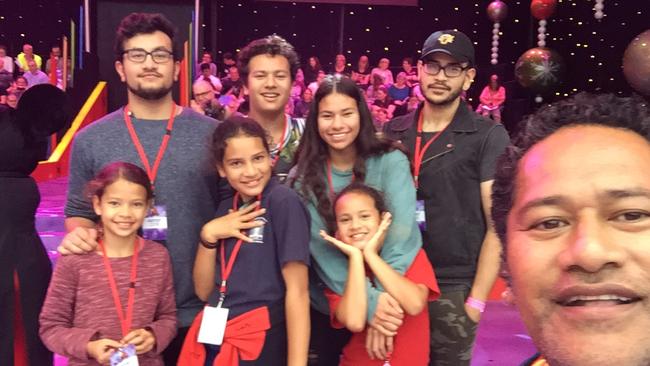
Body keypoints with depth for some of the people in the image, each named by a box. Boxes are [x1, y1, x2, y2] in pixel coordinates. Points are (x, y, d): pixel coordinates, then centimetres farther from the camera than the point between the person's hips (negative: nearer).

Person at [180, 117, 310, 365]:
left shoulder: (284, 202, -13)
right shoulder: (227, 209, 7)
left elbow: (297, 289, -17)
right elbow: (204, 291, 6)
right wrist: (208, 235, -8)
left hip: (260, 344, -6)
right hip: (211, 341, 6)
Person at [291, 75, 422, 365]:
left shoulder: (390, 161, -10)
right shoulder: (302, 177, -8)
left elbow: (401, 229, -23)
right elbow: (320, 249, -17)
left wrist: (384, 295, -36)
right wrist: (368, 301, -29)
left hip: (389, 301, 0)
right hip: (328, 306, 1)